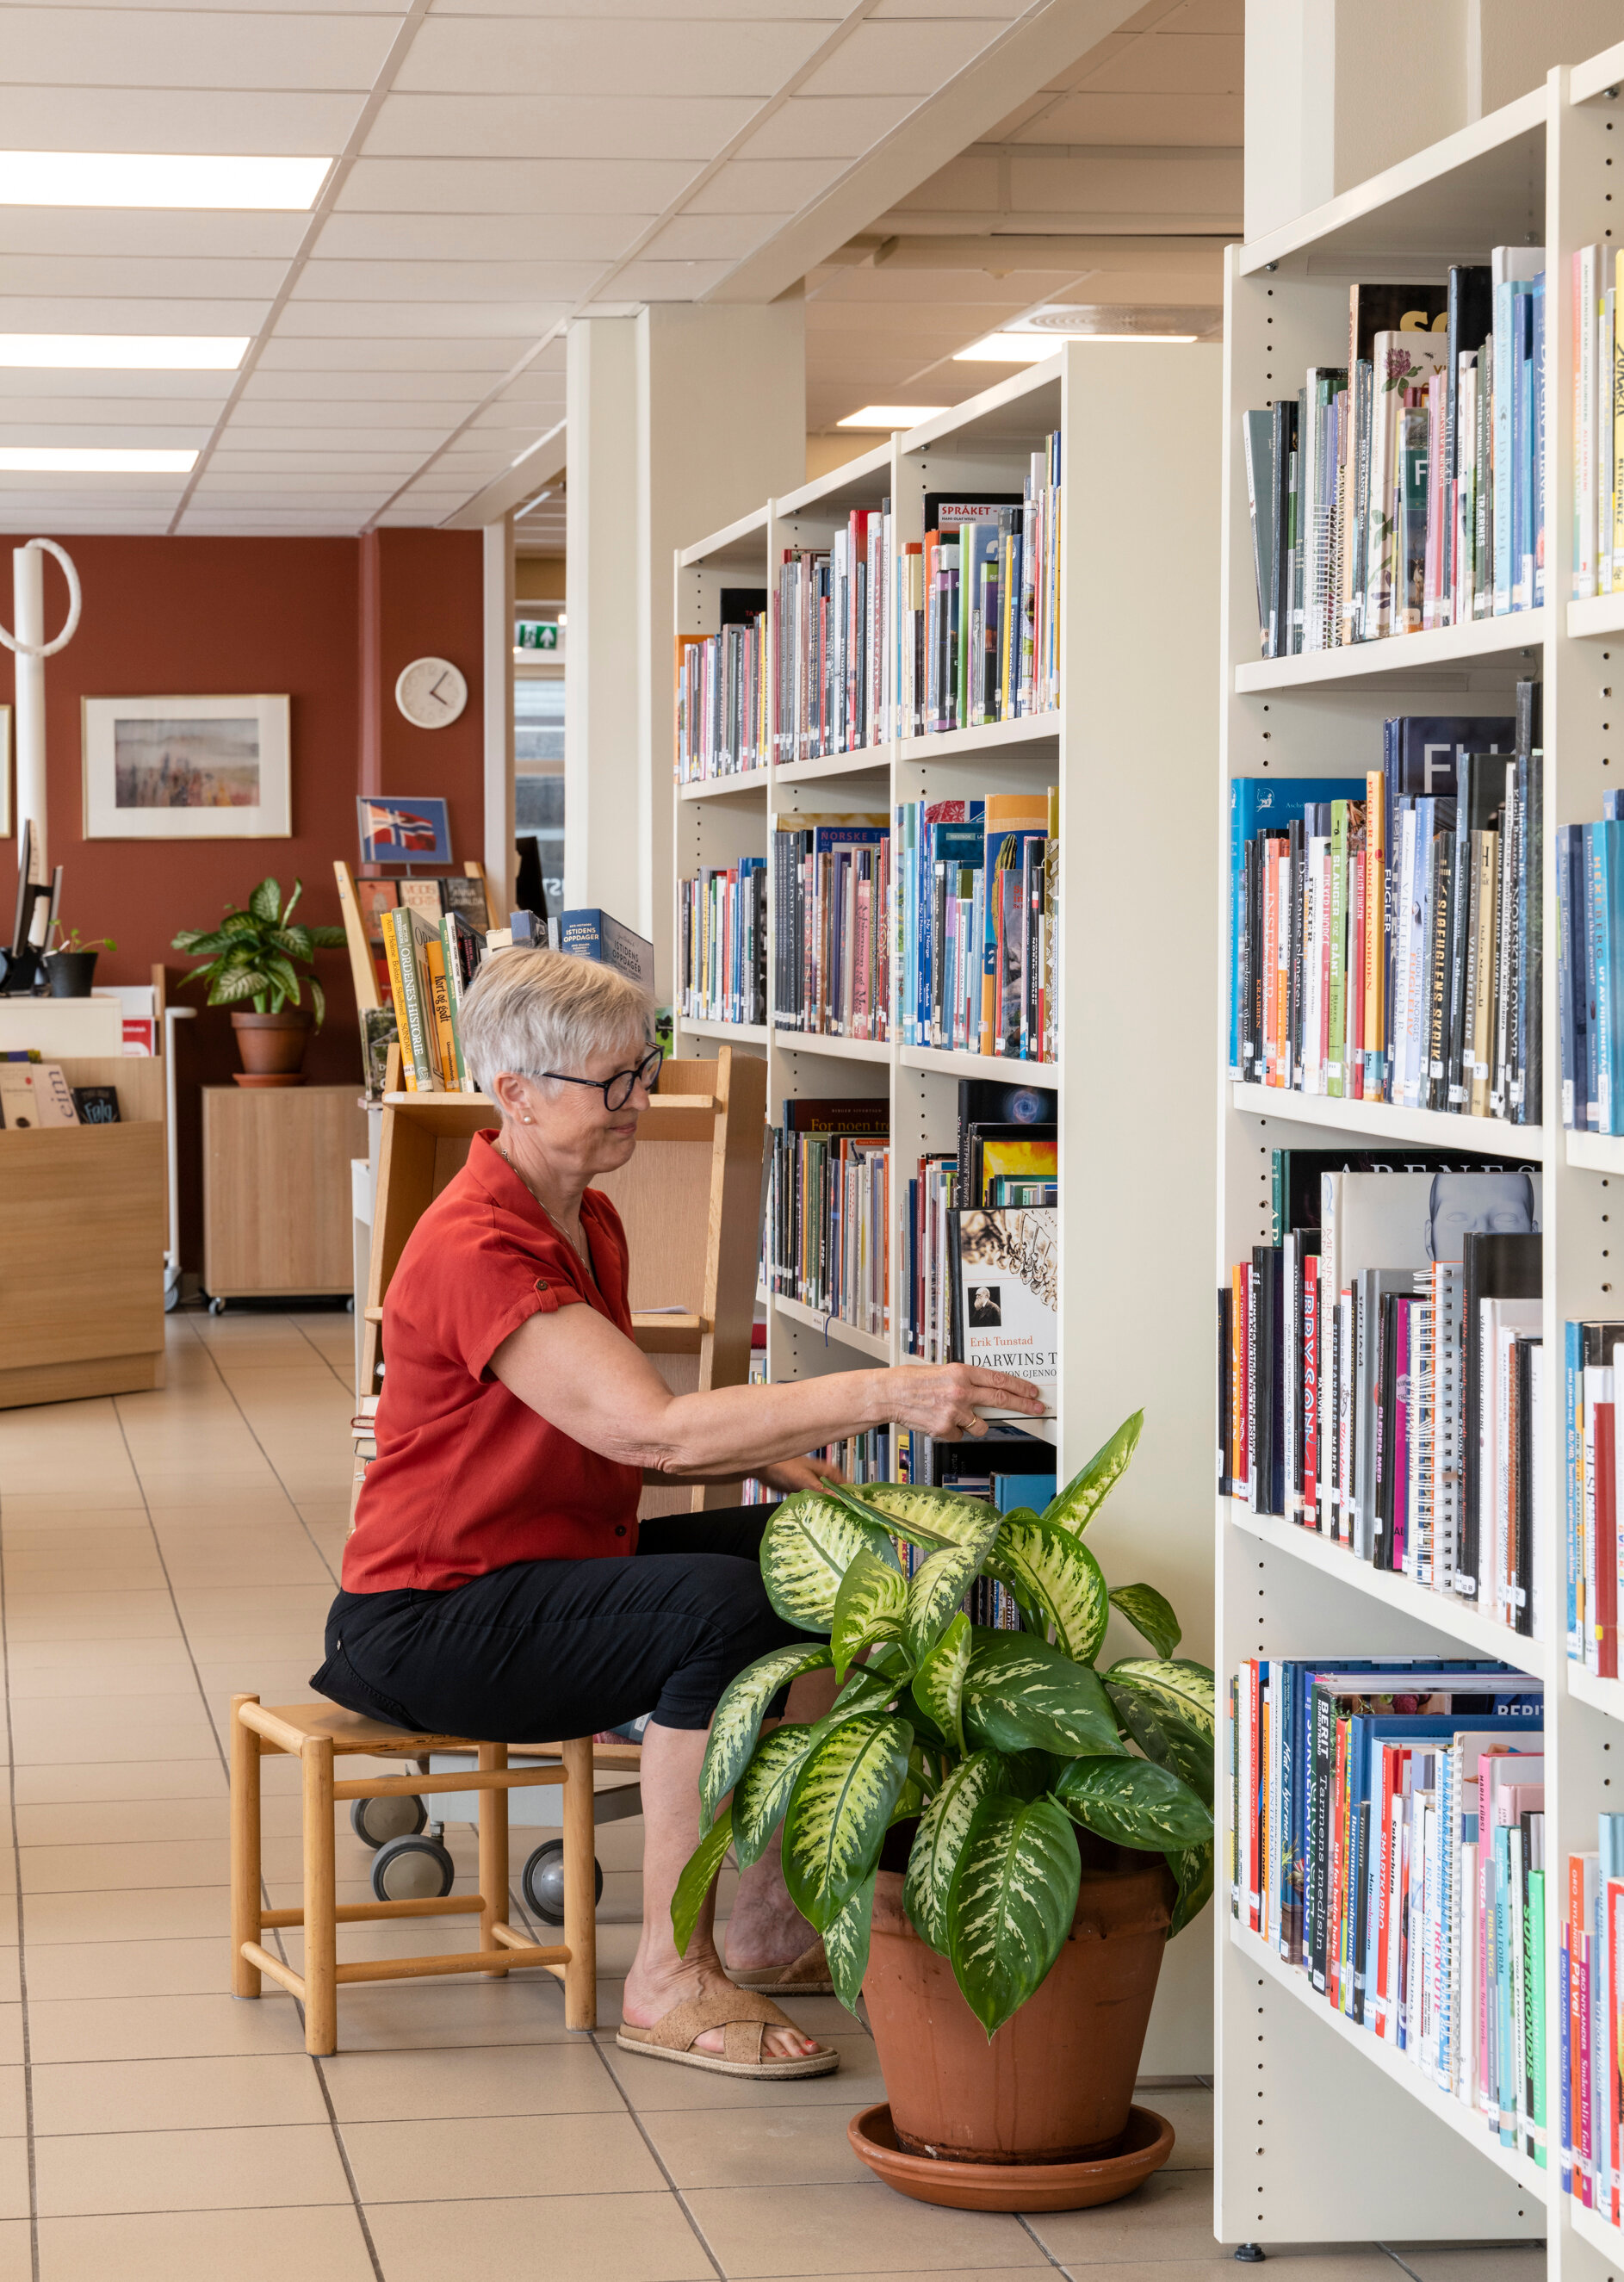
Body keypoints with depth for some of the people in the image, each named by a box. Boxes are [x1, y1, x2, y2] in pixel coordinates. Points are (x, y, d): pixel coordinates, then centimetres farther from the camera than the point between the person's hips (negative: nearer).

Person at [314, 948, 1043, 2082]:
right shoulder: (475, 1250, -23)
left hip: (556, 1564, 10)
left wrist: (769, 1455, -3)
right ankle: (671, 1981, -21)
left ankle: (767, 1922, 7)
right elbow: (655, 1429, -32)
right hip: (434, 1617, -10)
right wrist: (880, 1395, -36)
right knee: (723, 1606, -29)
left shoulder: (589, 1221, 9)